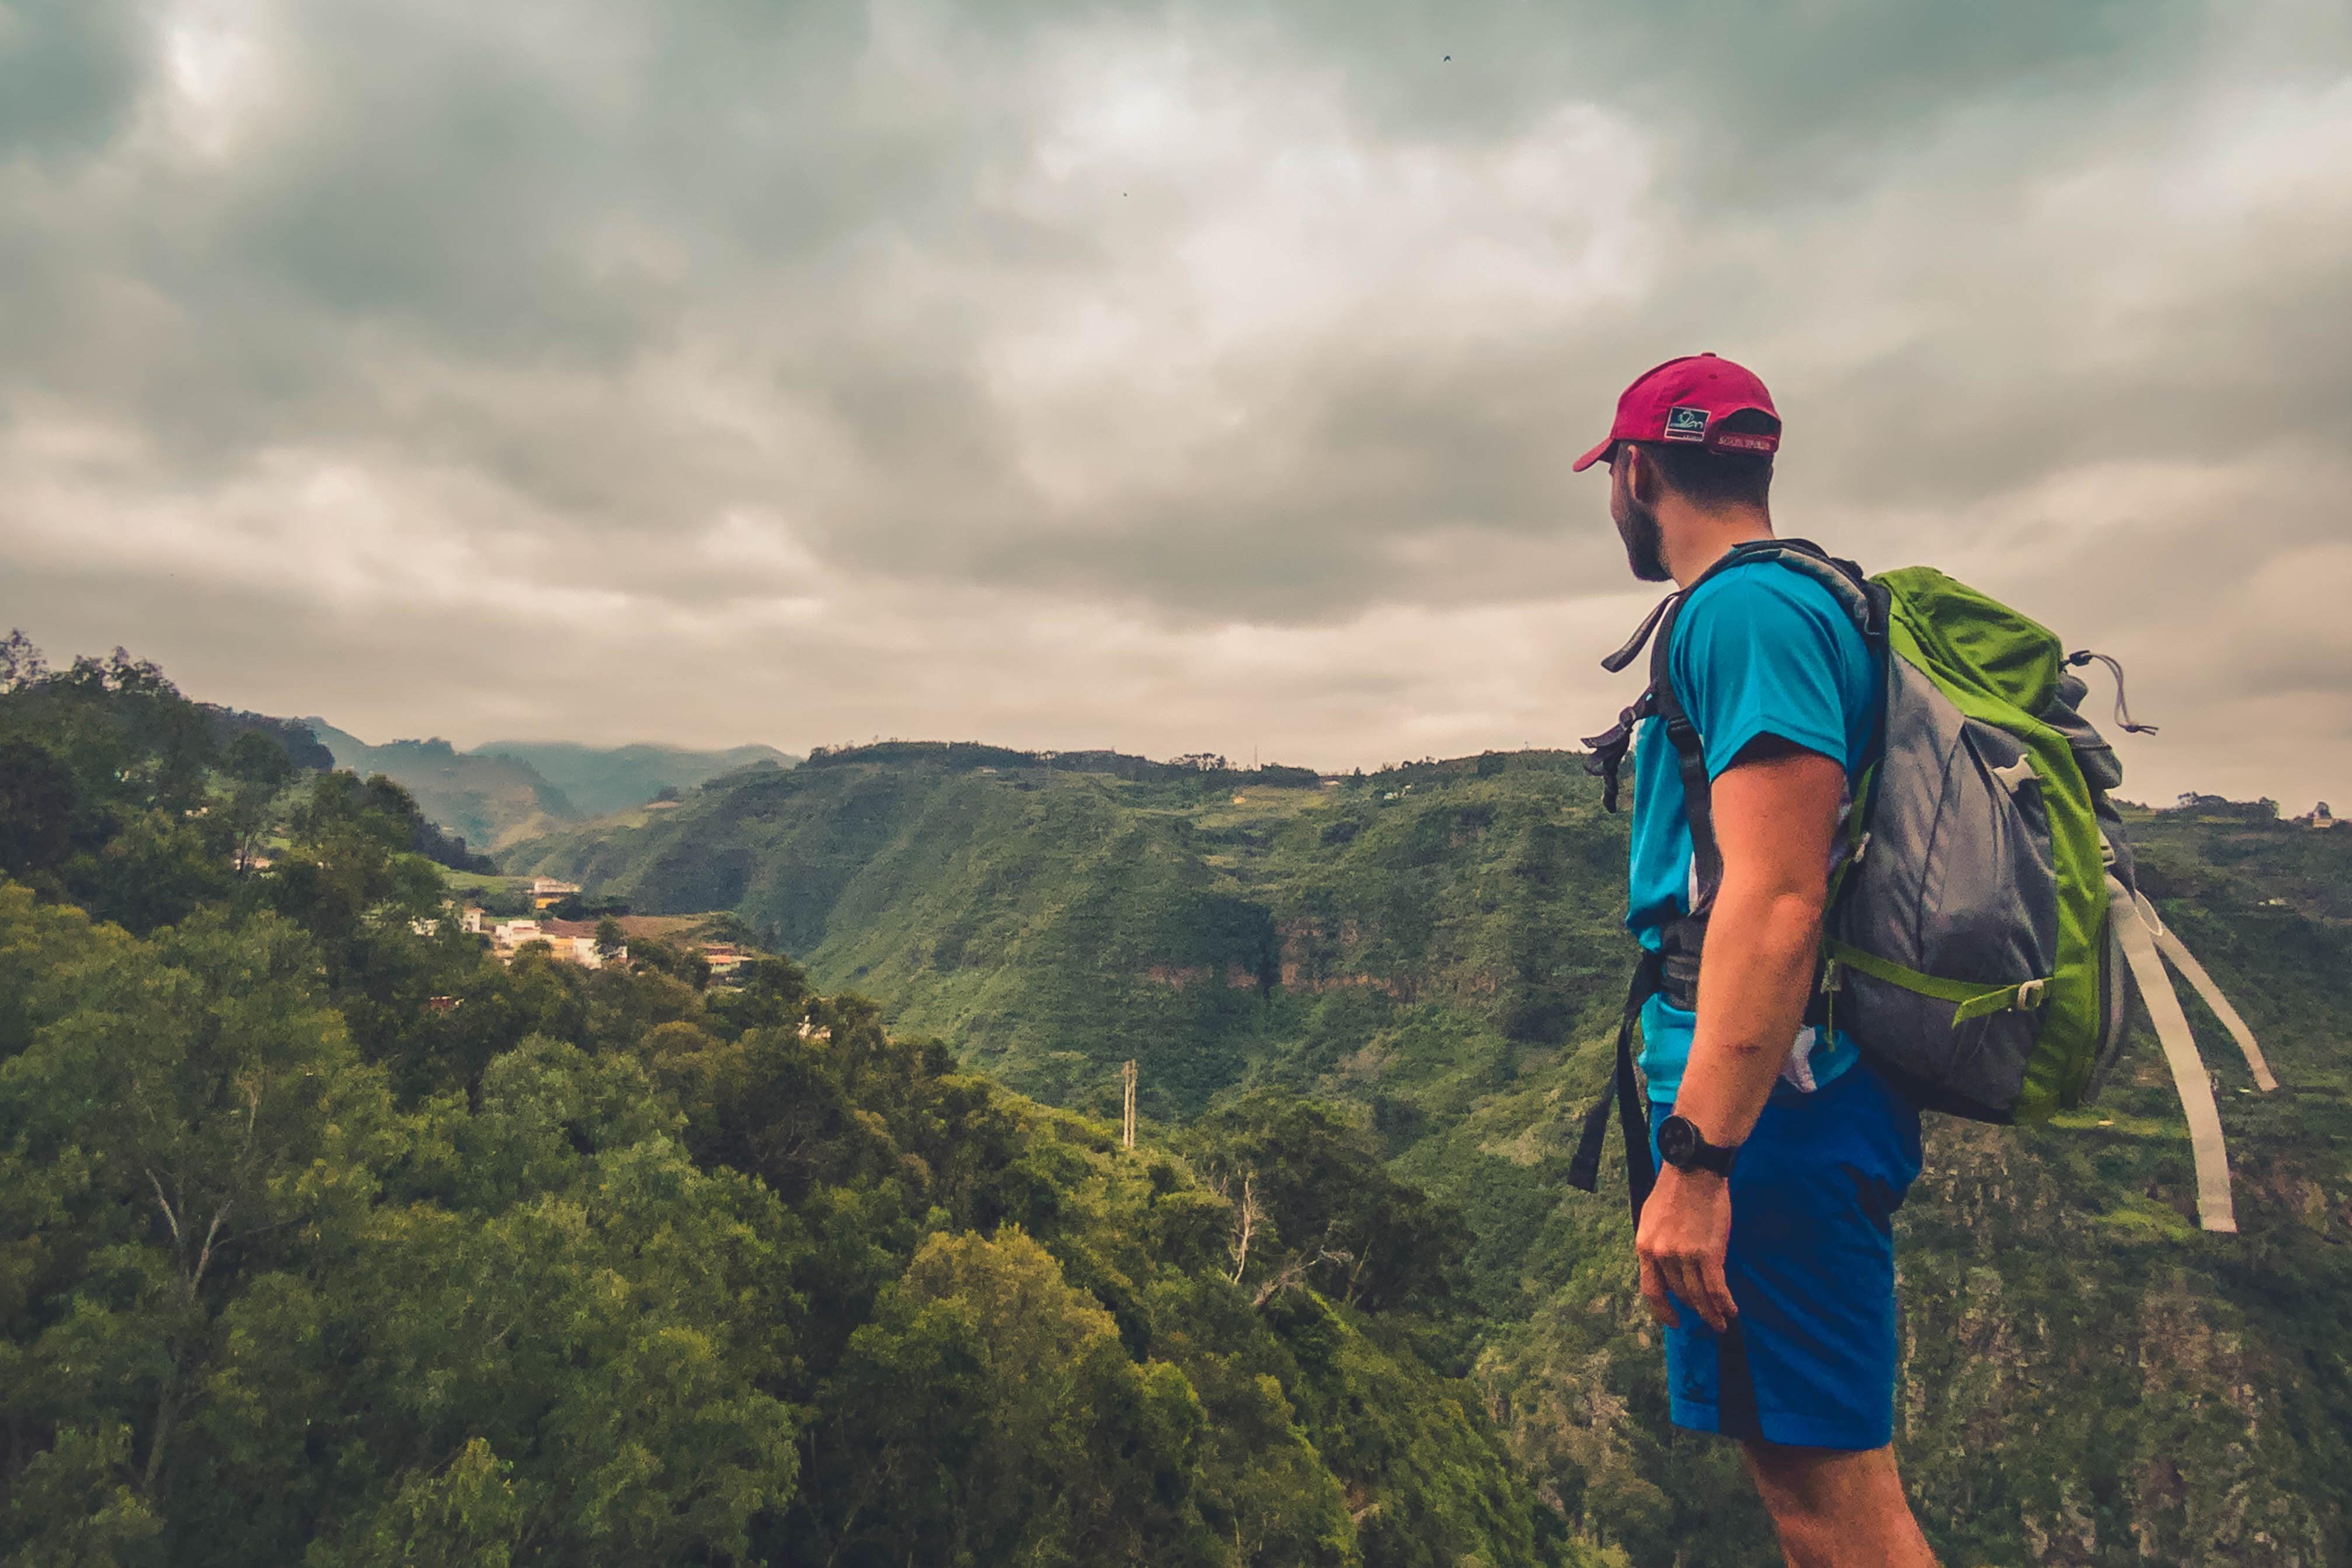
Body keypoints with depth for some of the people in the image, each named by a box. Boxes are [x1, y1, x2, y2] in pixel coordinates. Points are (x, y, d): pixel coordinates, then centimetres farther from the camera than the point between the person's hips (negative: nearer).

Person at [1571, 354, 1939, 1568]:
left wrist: (1695, 1160, -25)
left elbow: (1776, 899, -24)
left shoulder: (1742, 610, -14)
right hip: (1807, 1096, 10)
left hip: (1768, 1108, -10)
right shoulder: (1797, 603, 19)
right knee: (1807, 1470, 20)